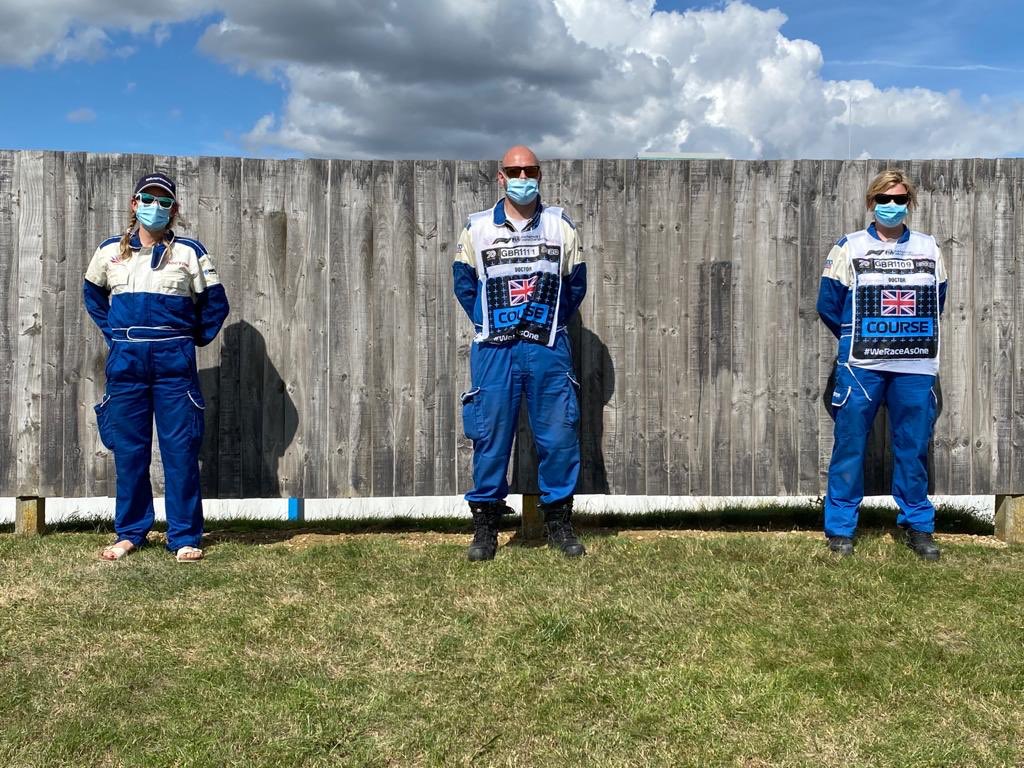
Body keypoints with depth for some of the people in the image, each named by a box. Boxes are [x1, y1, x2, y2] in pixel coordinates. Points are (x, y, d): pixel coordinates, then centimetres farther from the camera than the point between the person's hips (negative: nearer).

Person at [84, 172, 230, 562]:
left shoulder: (189, 251, 2)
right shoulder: (110, 250, 8)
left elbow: (216, 303, 10)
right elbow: (93, 294, 24)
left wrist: (195, 339, 7)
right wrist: (113, 334, 15)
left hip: (174, 359, -2)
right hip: (125, 360, 2)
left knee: (181, 449, -2)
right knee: (127, 449, 7)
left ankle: (185, 537, 5)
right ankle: (129, 532, 19)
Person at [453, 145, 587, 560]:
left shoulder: (561, 225, 6)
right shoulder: (478, 228, 4)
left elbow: (576, 283, 11)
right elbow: (464, 284, 10)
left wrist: (550, 324, 6)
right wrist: (490, 326, 6)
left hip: (549, 349, 1)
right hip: (494, 351, -1)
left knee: (559, 436, 2)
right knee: (490, 437, 1)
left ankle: (558, 521, 16)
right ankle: (485, 524, 12)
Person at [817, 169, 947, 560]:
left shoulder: (928, 248, 10)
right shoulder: (850, 247, 2)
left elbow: (937, 301, 17)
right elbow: (829, 303, 3)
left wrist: (914, 335, 12)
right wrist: (855, 338, 10)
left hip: (916, 367, 2)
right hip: (861, 366, -2)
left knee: (913, 447, 8)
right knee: (850, 445, 1)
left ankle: (917, 525, 21)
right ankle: (840, 527, 11)